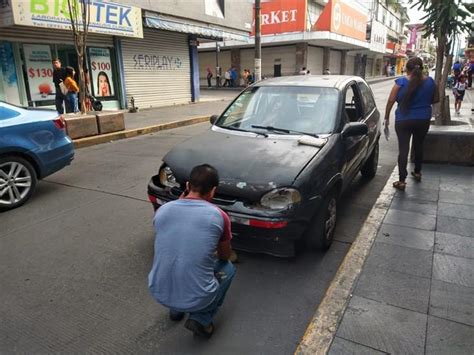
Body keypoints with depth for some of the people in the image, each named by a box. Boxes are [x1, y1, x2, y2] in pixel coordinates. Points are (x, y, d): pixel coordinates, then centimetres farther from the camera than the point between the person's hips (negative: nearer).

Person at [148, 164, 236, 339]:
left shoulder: (162, 210, -2)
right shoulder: (219, 216, -9)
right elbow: (225, 256, 9)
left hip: (158, 293, 4)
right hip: (197, 299, -4)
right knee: (228, 268, 24)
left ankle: (175, 309, 25)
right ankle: (201, 320, 10)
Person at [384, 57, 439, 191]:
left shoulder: (401, 82, -10)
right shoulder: (430, 81, 1)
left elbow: (391, 101, -10)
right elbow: (436, 99, 12)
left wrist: (387, 117, 1)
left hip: (404, 120, -3)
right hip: (423, 120, 4)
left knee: (403, 149, -3)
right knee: (418, 146, 21)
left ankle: (402, 181, -7)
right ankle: (417, 172, 37)